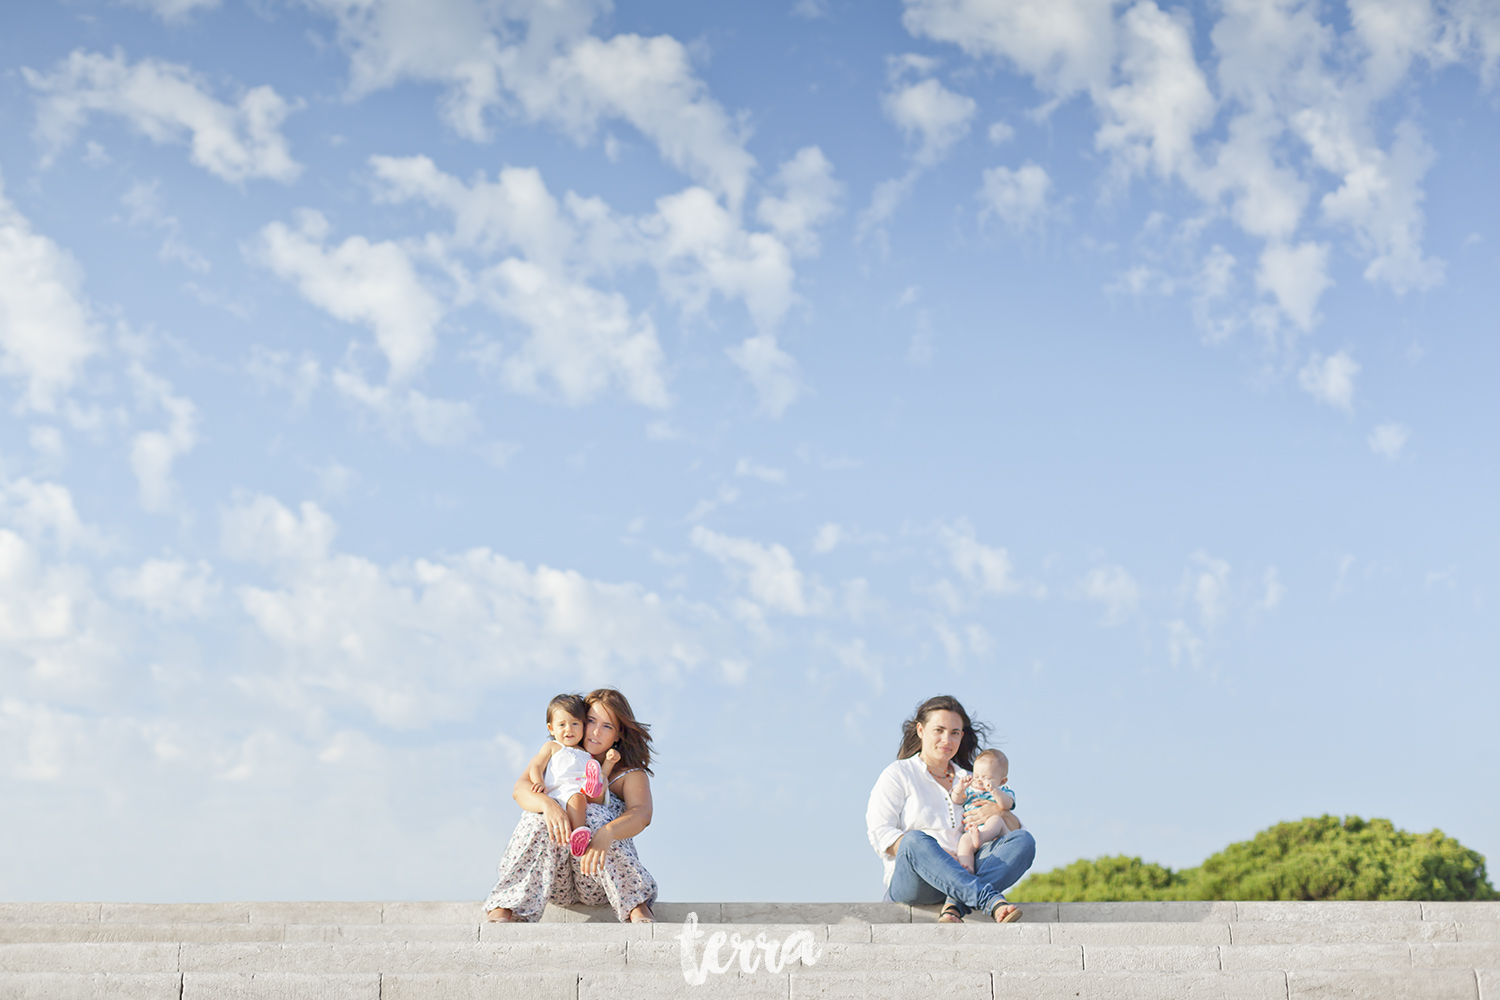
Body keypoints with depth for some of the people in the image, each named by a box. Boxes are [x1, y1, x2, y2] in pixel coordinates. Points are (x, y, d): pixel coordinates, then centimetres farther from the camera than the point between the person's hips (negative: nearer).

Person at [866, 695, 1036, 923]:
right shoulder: (898, 774, 12)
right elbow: (880, 834, -1)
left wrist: (997, 807, -3)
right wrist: (931, 855, -17)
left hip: (961, 876, 4)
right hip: (909, 880, -4)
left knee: (1024, 840, -19)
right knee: (915, 840, -38)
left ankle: (955, 906, -42)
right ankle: (992, 902, -51)